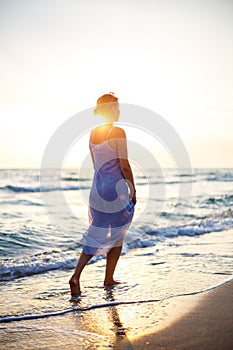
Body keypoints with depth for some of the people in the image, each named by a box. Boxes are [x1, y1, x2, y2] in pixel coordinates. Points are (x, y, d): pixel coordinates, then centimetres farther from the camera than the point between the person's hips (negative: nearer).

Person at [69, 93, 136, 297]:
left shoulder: (93, 134, 9)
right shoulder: (118, 132, -13)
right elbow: (124, 166, -15)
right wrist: (133, 190, -4)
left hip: (97, 188, 7)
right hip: (116, 189, -6)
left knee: (98, 235, 11)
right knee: (117, 235, 10)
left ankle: (76, 276, -2)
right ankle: (109, 279, 19)